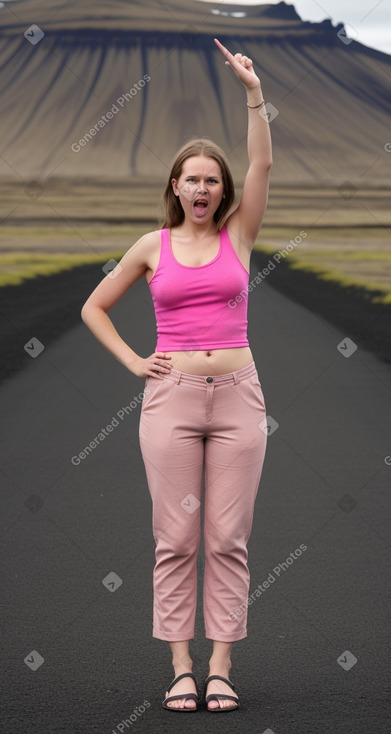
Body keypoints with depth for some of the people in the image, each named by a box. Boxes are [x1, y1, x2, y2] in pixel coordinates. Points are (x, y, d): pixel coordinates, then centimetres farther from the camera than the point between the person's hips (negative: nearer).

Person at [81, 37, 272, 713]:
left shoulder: (237, 235, 7)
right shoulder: (153, 246, 7)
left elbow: (263, 165, -6)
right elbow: (93, 308, 15)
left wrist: (254, 93, -13)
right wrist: (133, 362, 4)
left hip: (237, 395, 0)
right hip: (171, 396, 0)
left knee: (228, 539, 1)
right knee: (175, 539, 0)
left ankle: (220, 669, 5)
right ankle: (181, 670, 4)